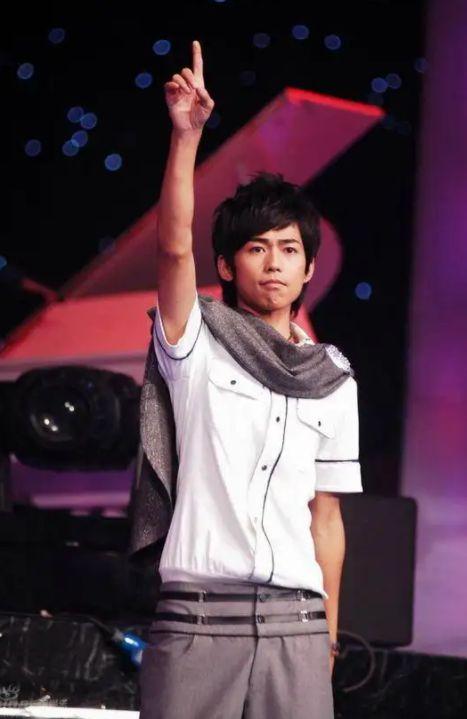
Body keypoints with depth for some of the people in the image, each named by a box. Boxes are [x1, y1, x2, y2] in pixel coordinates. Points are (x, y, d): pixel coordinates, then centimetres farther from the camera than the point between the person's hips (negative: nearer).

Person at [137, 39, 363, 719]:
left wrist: (329, 636, 11)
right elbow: (174, 248, -12)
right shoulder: (198, 346, 5)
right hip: (197, 613, -3)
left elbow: (326, 516, 15)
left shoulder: (333, 380, 13)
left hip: (296, 622, 3)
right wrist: (187, 134, -23)